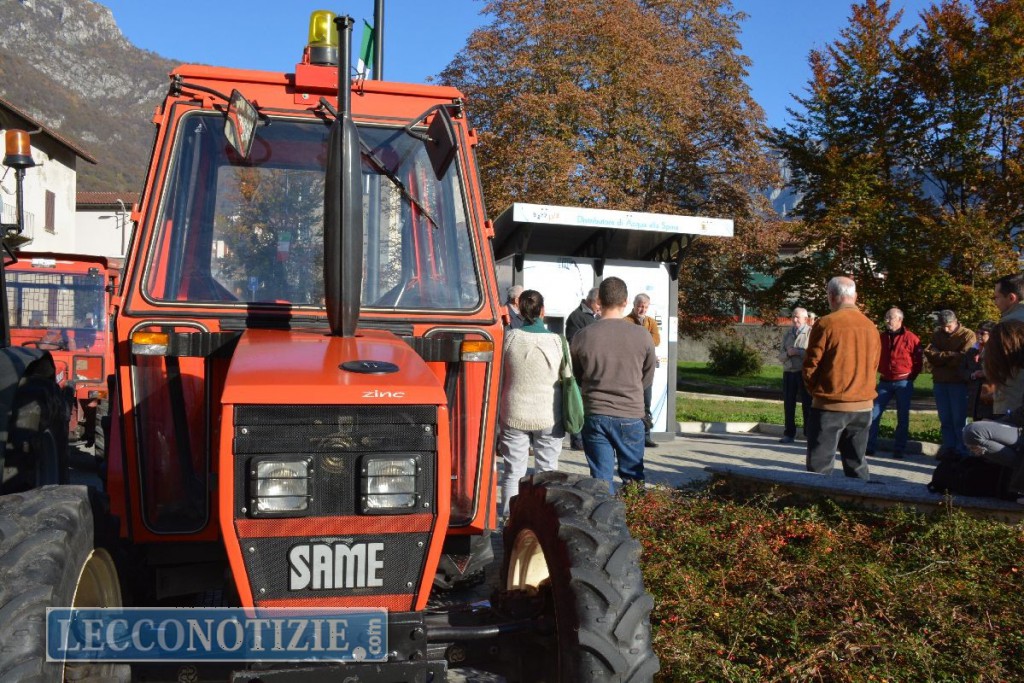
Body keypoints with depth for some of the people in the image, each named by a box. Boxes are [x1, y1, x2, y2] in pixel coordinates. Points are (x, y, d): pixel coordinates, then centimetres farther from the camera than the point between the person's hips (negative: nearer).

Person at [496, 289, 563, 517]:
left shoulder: (509, 338, -7)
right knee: (548, 472, 10)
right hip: (549, 415, 0)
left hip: (515, 413, 1)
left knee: (513, 473, 8)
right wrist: (567, 414, 15)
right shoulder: (556, 340, -8)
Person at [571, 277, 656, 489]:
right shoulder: (643, 336, -9)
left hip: (594, 415, 1)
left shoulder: (582, 336, -7)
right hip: (631, 416, 0)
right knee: (633, 478, 15)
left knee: (601, 479, 10)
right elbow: (647, 379, 5)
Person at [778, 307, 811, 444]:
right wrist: (787, 353, -10)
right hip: (789, 372, 5)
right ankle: (789, 434, 17)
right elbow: (780, 355, 10)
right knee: (788, 404, 9)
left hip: (804, 374, -5)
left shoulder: (810, 333, -5)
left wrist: (798, 352, -20)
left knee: (807, 404, 1)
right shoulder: (787, 333, 12)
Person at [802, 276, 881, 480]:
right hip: (863, 405, 5)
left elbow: (810, 366, -9)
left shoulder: (826, 324, -11)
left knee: (819, 467, 0)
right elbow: (873, 365, 13)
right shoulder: (871, 327, 5)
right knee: (856, 465, 13)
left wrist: (815, 391, 7)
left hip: (830, 405, -5)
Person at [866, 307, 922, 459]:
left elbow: (918, 362, -1)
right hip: (885, 382, 3)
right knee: (873, 414, -1)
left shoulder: (911, 338, -5)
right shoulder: (881, 336, 6)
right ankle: (869, 446, 4)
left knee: (902, 417, 3)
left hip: (903, 383, -3)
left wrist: (909, 378, -2)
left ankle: (899, 449, 11)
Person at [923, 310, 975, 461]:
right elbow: (930, 354, -2)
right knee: (945, 420, 8)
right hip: (940, 383, 5)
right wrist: (952, 355, -13)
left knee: (959, 420, -2)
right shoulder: (936, 334, 12)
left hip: (959, 383, -5)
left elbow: (964, 359, -16)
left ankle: (962, 453, 3)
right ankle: (949, 449, 14)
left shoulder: (967, 335, -4)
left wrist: (941, 357, -7)